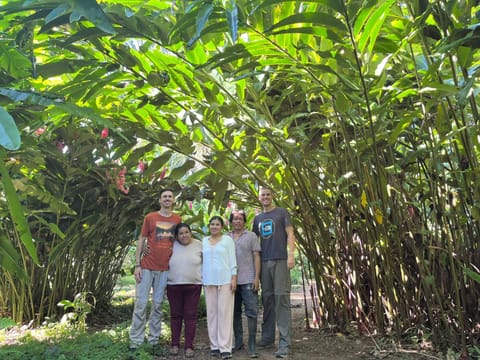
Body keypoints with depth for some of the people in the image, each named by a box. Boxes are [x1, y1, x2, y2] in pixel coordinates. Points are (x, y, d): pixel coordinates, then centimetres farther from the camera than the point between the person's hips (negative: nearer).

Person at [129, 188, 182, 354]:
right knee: (141, 304, 0)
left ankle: (154, 340, 17)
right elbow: (141, 240, 1)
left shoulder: (177, 219, 6)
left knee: (157, 305, 9)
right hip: (147, 267, -2)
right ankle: (135, 342, 8)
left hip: (164, 269, 2)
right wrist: (137, 265, -6)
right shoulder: (149, 217, 0)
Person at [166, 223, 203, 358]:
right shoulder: (172, 245, 1)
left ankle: (189, 346, 11)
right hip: (173, 286, 1)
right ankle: (175, 344, 22)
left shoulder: (199, 245, 0)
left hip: (193, 286, -1)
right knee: (175, 315, 10)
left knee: (191, 315, 3)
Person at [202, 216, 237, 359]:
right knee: (211, 312, 4)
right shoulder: (204, 241, 13)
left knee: (224, 312, -4)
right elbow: (202, 260, 14)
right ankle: (214, 345, 11)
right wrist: (201, 280, 9)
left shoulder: (227, 239, 3)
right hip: (208, 281, 4)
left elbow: (232, 260, 0)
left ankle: (225, 347, -2)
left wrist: (234, 278, -8)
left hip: (225, 280, -3)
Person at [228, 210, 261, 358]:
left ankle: (252, 345, 3)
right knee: (235, 312, 10)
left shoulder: (251, 236, 4)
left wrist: (256, 277, -8)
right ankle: (238, 341, 21)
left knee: (251, 311, -3)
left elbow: (256, 257, 0)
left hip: (248, 280, -3)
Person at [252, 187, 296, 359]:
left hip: (280, 260, -4)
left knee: (281, 297, -8)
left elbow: (290, 234, -2)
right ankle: (267, 336, 16)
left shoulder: (282, 213, 5)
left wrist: (291, 255, -14)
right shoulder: (257, 218, 17)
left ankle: (284, 341, -7)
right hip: (264, 262, 4)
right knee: (267, 298, 6)